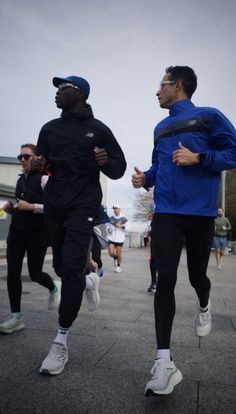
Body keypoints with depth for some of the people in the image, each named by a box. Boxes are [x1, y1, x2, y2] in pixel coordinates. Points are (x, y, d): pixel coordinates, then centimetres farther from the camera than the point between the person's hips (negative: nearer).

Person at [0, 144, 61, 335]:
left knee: (35, 273, 3)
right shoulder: (20, 180, 14)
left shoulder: (43, 179, -8)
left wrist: (31, 207, -21)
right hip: (17, 231, 6)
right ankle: (16, 317, 10)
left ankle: (54, 287, 38)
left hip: (37, 233, -6)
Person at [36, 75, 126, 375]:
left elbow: (119, 168, 3)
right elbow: (40, 164, 17)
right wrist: (39, 166, -7)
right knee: (61, 266, 12)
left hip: (83, 205, -5)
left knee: (71, 266, -16)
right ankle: (88, 281, 47)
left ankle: (61, 342, -8)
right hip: (54, 206, 5)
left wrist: (106, 163, -20)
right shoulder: (49, 128, 13)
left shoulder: (98, 129, 2)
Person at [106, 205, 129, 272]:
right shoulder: (110, 218, 6)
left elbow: (127, 228, 3)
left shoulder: (124, 219, 0)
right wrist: (108, 229, -2)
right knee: (111, 253, -9)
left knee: (119, 253, 1)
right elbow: (107, 226, 19)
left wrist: (122, 226, -15)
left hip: (120, 239, -1)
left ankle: (118, 266, 21)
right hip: (111, 238, 1)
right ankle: (115, 258, 25)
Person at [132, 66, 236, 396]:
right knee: (165, 279, -8)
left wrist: (198, 157, -16)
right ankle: (164, 361, -6)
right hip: (165, 212, 4)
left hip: (199, 212, -3)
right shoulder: (160, 128, 19)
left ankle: (204, 306, 48)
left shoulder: (209, 117, 1)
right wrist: (146, 178, 3)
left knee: (196, 275, 10)